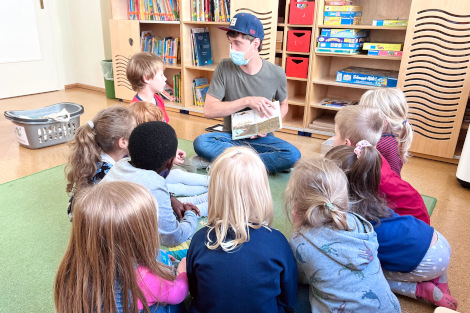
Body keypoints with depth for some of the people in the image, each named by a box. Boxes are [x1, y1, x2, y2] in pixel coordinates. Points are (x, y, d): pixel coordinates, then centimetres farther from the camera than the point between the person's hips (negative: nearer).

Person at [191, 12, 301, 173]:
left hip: (261, 138, 1)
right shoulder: (224, 68, -8)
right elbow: (209, 110, -13)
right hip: (231, 137, 0)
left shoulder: (276, 74, -6)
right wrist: (247, 101, -22)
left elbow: (283, 105, 13)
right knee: (201, 142, -30)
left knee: (293, 155, -28)